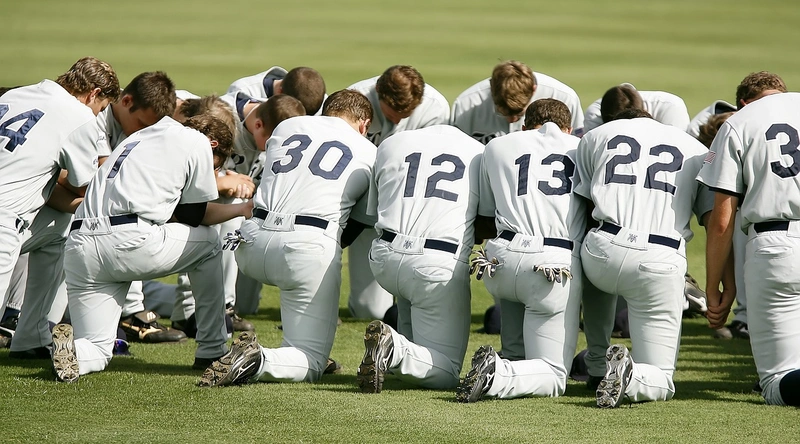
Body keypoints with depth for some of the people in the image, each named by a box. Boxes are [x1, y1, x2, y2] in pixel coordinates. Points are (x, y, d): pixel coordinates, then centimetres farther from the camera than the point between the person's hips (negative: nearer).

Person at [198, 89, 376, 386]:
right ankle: (258, 362, -30)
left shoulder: (286, 127, 23)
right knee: (311, 365, 0)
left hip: (253, 244, 4)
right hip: (311, 245, -4)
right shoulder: (370, 154, 17)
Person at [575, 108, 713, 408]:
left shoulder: (595, 136, 21)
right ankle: (630, 377, -23)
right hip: (662, 262, -1)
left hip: (603, 249, 1)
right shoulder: (696, 150, 21)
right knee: (660, 382, 10)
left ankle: (596, 359, 32)